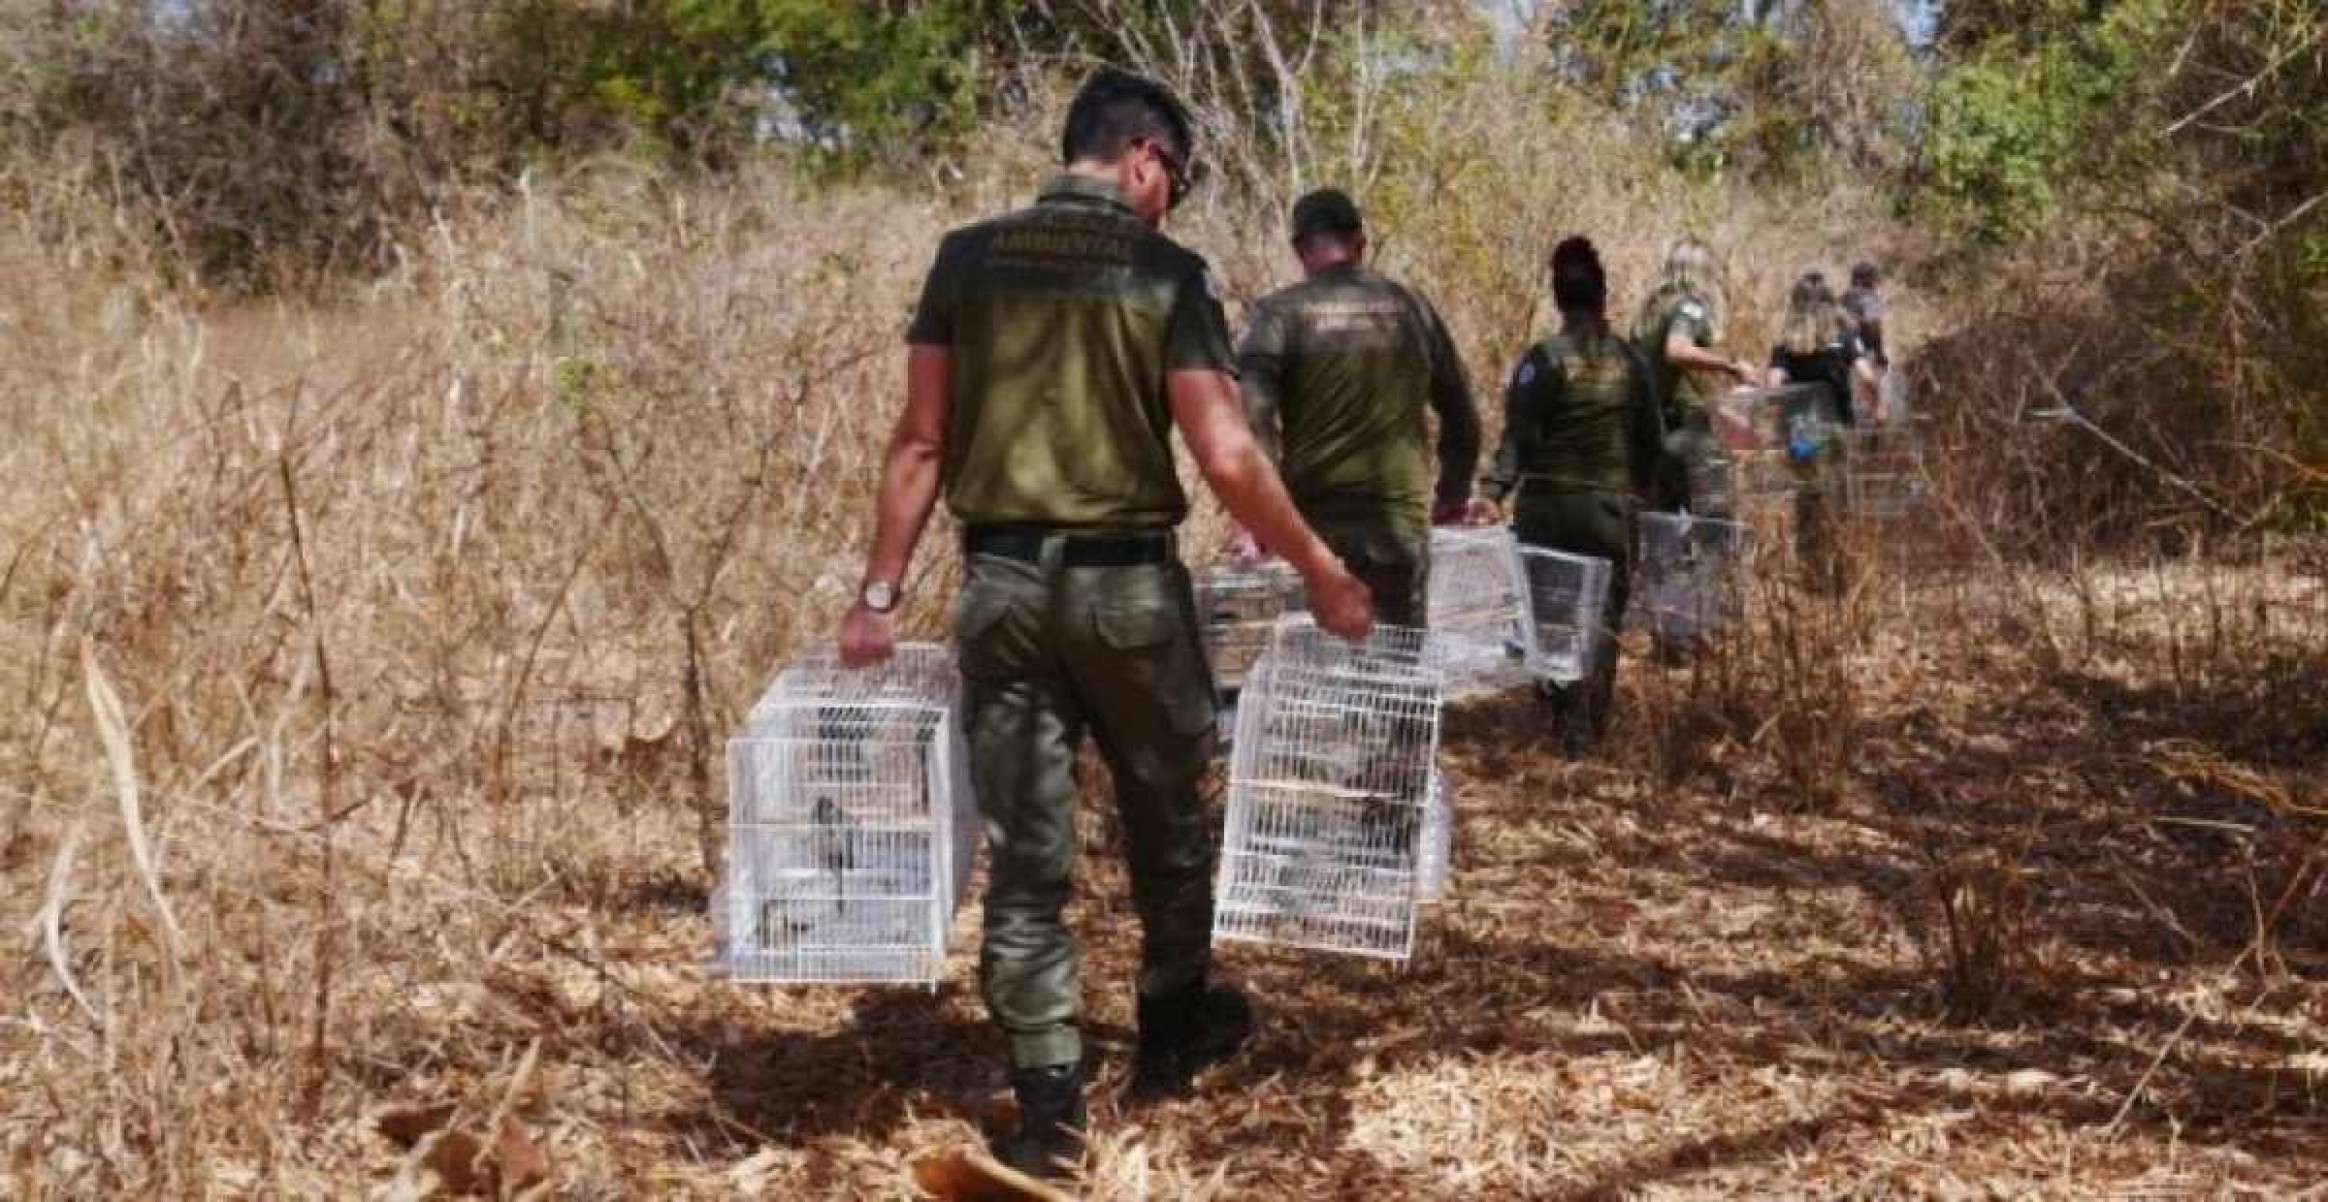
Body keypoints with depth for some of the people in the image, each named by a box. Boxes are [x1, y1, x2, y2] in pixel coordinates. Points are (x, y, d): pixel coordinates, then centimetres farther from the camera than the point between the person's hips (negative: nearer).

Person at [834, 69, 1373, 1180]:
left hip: (1001, 580, 2)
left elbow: (921, 442, 0)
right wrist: (1320, 571, 1)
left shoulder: (966, 260, 3)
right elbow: (1226, 460, -10)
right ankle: (1172, 1026, 36)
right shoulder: (1168, 274, -5)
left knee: (1025, 848, 5)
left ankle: (1048, 1101, 7)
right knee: (1166, 817, 19)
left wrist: (879, 592, 4)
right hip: (1128, 581, -2)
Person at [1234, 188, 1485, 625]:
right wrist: (1453, 492, 29)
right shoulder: (1410, 307, 8)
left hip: (1311, 510, -2)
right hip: (1399, 517, 2)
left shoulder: (1280, 312, -1)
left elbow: (1253, 412, -15)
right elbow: (1461, 414, 15)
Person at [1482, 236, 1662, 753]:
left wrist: (1495, 488, -17)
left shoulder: (1544, 360, -8)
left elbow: (1519, 435, -15)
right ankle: (1591, 722, 4)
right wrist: (1638, 491, 22)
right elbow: (1652, 439, 10)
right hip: (1612, 507, 3)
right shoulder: (1631, 361, 4)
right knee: (1603, 614, 8)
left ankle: (1564, 719, 10)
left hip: (1550, 506, -2)